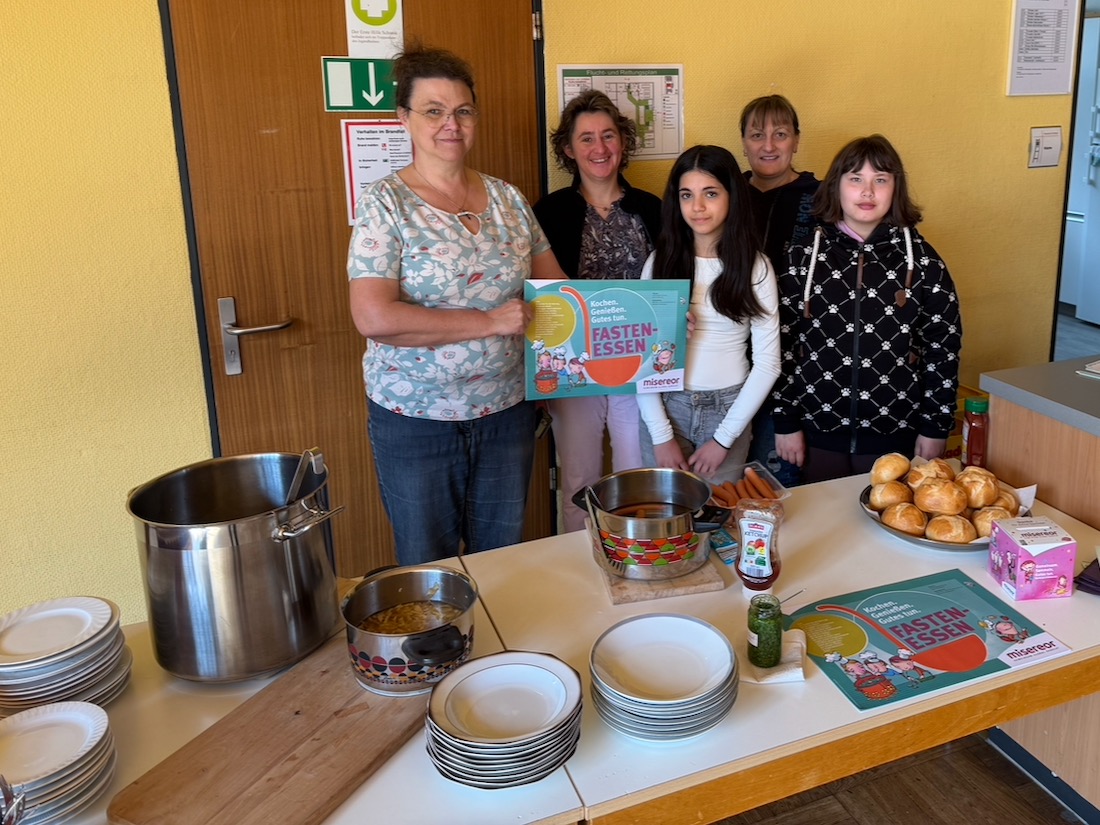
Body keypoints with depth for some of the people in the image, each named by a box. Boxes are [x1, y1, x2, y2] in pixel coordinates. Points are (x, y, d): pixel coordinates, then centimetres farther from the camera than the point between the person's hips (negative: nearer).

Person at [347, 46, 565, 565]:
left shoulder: (507, 198, 4)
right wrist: (490, 321, -21)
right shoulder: (385, 203, -11)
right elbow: (374, 317, -22)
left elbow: (554, 286, 11)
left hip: (506, 409, 4)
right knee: (428, 572, 13)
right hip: (415, 419, -4)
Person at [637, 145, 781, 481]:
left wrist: (723, 438, -9)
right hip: (665, 407, 1)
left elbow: (767, 362, -5)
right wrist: (661, 436, -10)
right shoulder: (660, 261, -2)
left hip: (728, 410, -1)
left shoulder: (755, 266, -4)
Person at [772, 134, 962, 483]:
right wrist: (785, 421, -3)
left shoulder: (921, 259, -2)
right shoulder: (804, 257, -2)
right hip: (819, 429, 0)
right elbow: (782, 342, -1)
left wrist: (935, 427, 0)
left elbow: (943, 347, 1)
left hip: (894, 433, 0)